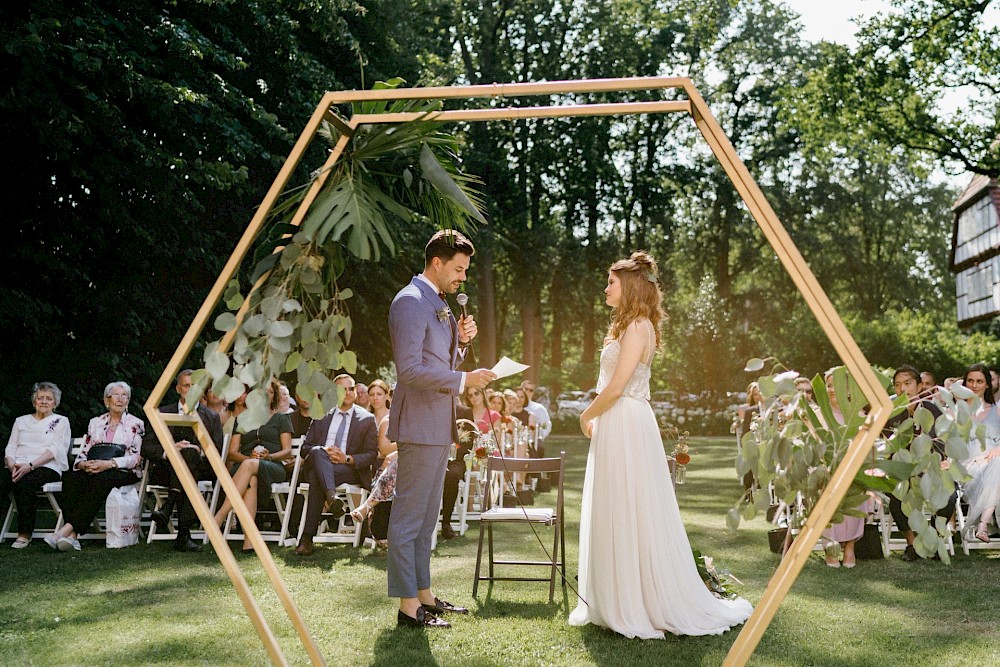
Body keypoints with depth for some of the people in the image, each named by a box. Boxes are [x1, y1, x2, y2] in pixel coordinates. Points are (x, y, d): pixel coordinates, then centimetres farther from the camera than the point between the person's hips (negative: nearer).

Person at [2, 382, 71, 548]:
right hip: (17, 467, 4)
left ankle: (25, 534, -28)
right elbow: (11, 447, 16)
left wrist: (30, 465, -16)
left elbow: (55, 449, -2)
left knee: (24, 483, -36)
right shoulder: (21, 421, 26)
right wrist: (11, 464, -8)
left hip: (47, 467, -4)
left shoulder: (61, 421, 13)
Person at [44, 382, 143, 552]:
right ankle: (72, 535, -42)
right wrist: (84, 464, -10)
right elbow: (83, 452, 15)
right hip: (92, 470, 4)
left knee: (100, 480, -38)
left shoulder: (136, 424, 9)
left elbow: (136, 457, -3)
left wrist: (108, 464, -17)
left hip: (122, 472, -3)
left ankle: (69, 529, -47)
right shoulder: (95, 423, 21)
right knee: (72, 479, -31)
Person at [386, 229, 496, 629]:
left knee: (426, 517, 16)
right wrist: (463, 381, -21)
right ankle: (408, 607, 2)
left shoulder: (438, 304, 17)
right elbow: (410, 370, -21)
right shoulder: (410, 301, -14)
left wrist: (461, 342, 7)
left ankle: (424, 595, 25)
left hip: (439, 425, 10)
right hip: (419, 425, -10)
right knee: (408, 517, -3)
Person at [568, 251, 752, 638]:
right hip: (615, 428, 10)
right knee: (613, 516, 13)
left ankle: (654, 604, 5)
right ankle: (616, 602, 21)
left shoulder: (638, 327, -14)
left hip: (628, 427, -10)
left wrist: (587, 416, -6)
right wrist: (596, 418, 10)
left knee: (631, 514, -4)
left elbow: (616, 387, -19)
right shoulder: (627, 327, 17)